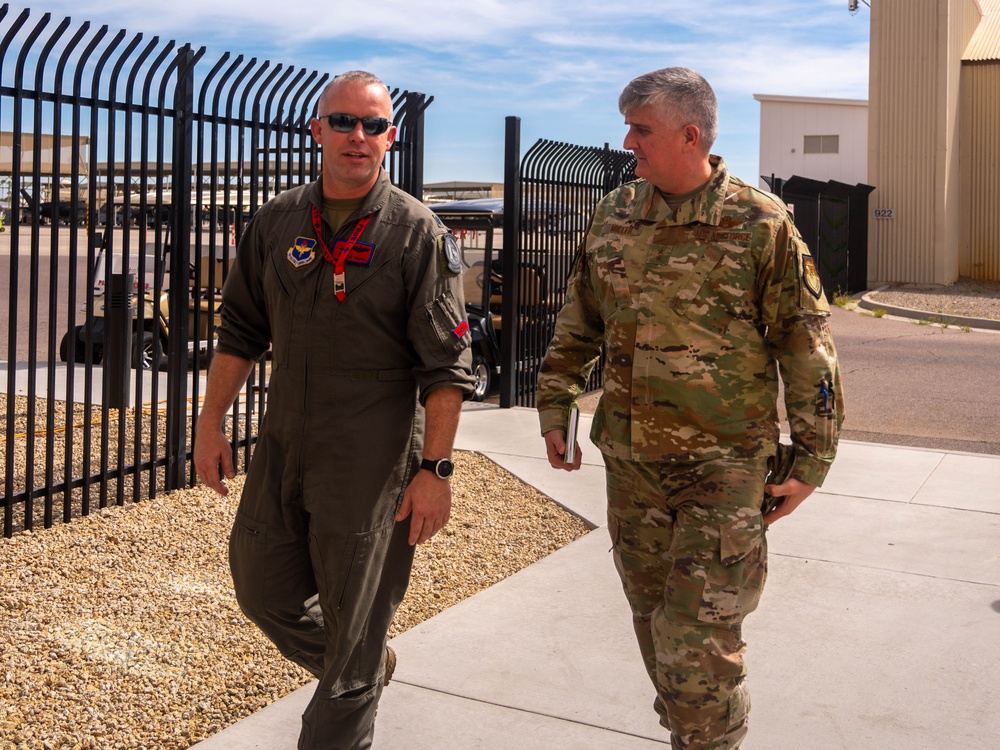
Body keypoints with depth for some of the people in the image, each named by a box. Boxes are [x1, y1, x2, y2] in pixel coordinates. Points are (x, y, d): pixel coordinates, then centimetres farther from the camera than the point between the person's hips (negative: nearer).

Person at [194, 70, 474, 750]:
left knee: (353, 630, 4)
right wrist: (211, 425, 9)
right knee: (264, 591, 17)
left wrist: (434, 469, -15)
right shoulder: (276, 223, 6)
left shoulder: (418, 235, -8)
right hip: (283, 447, 6)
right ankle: (370, 667, 42)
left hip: (372, 462, -5)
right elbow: (242, 330, 13)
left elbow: (446, 367, -10)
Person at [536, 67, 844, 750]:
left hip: (725, 466, -5)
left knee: (698, 639, -6)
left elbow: (807, 348, -5)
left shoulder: (761, 225, -8)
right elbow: (579, 322, 16)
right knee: (655, 623, 15)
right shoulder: (613, 216, 6)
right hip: (630, 461, 5)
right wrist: (555, 405, 12)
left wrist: (811, 460, -5)